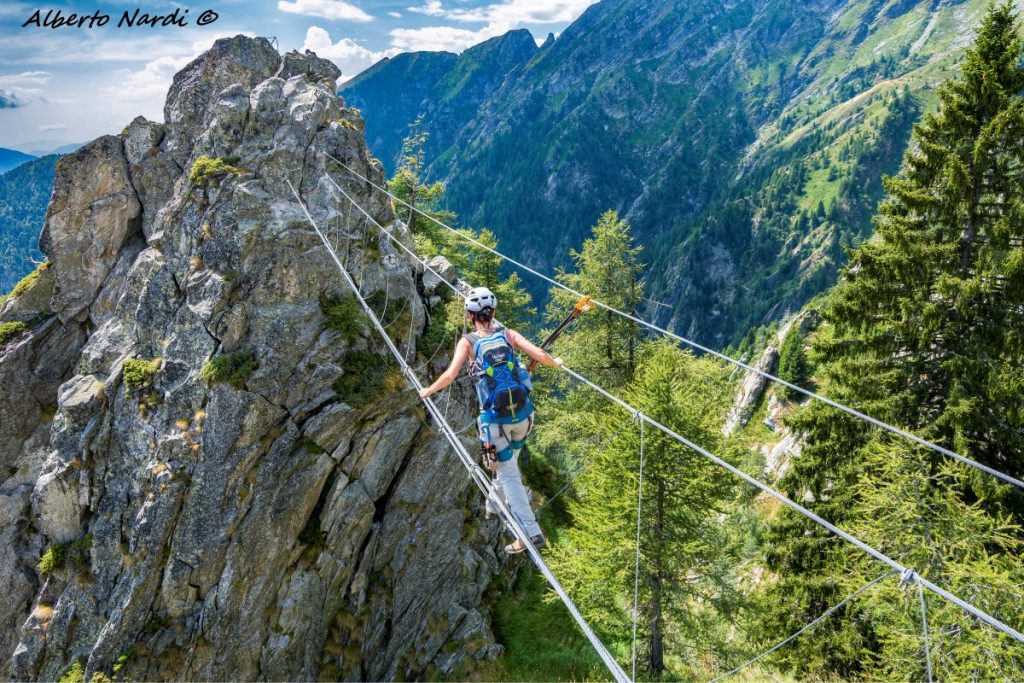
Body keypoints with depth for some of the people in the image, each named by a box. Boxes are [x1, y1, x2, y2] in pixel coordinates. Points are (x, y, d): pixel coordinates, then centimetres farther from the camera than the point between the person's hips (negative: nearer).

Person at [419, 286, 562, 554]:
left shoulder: (468, 341, -3)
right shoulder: (509, 334, 4)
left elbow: (450, 375, -13)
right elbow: (540, 355, -3)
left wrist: (428, 390, 5)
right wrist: (555, 363, 20)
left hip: (496, 417, -4)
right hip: (522, 412, 4)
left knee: (509, 473, 5)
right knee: (508, 460, 28)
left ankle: (531, 533, 4)